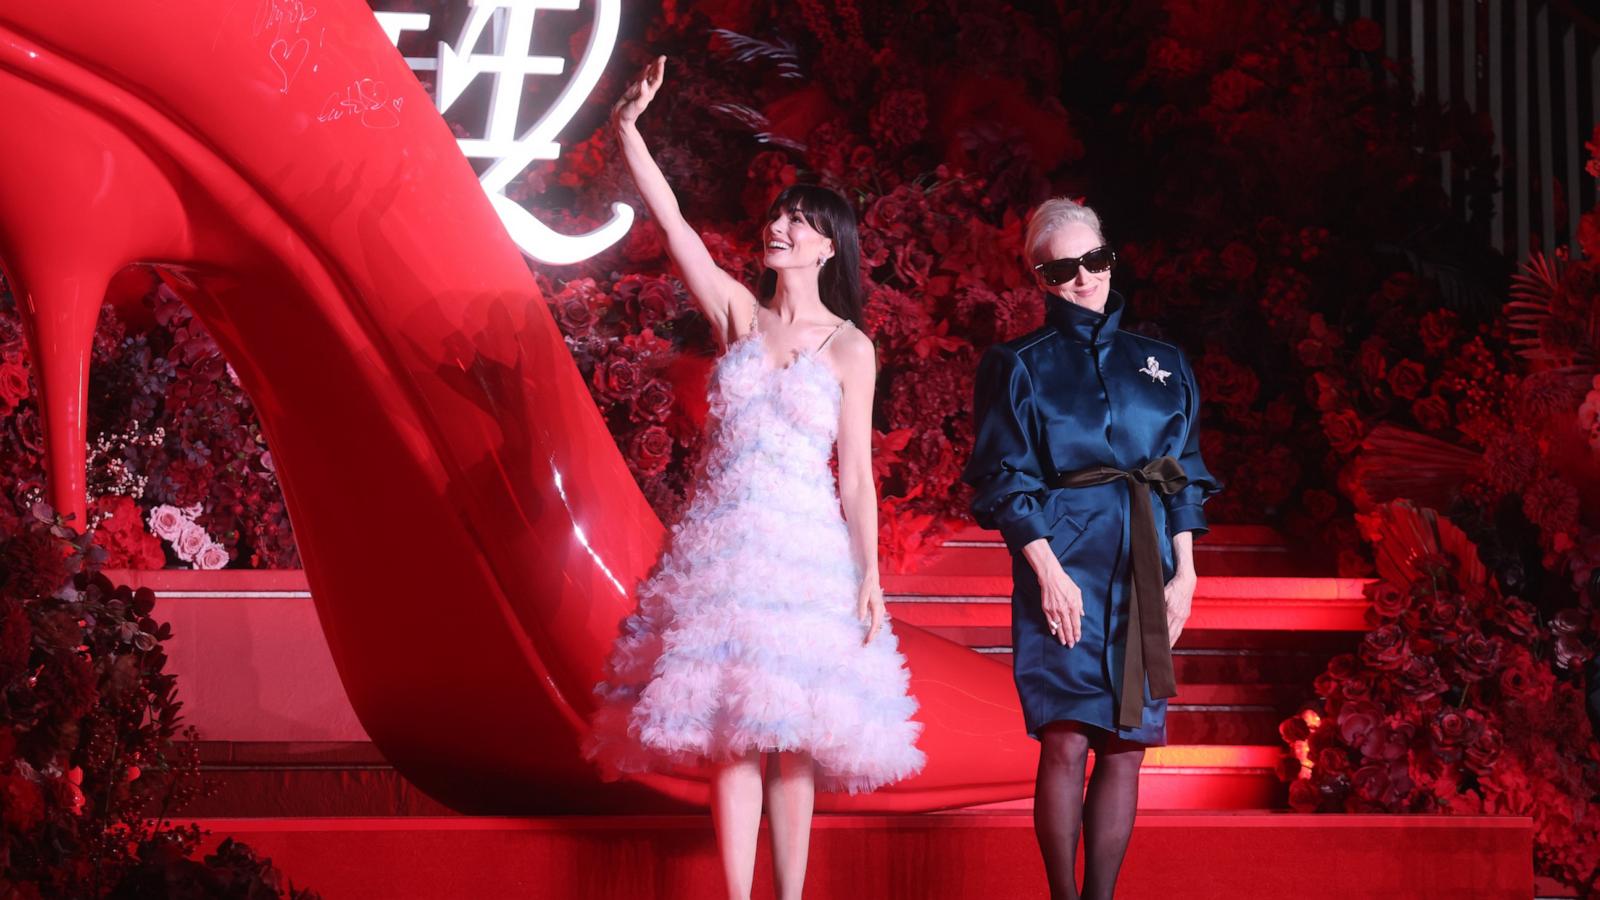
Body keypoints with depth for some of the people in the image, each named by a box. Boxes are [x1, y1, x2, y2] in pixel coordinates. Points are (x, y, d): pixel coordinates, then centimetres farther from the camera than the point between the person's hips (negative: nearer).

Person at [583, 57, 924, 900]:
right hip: (720, 544, 2)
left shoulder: (849, 348, 1)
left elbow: (856, 474, -1)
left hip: (805, 549, -2)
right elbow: (671, 224, 0)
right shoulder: (738, 315, 8)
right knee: (728, 733, -1)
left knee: (791, 735, 1)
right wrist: (627, 128, -9)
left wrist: (869, 576, -6)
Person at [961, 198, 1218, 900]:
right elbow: (1006, 484, 0)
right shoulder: (1020, 367, 7)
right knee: (1067, 737, -12)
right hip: (1065, 559, -3)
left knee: (1126, 745, -1)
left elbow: (1186, 479, 16)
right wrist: (1050, 572, -11)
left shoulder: (1162, 365, 17)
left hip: (1145, 571, 3)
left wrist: (1184, 574, 6)